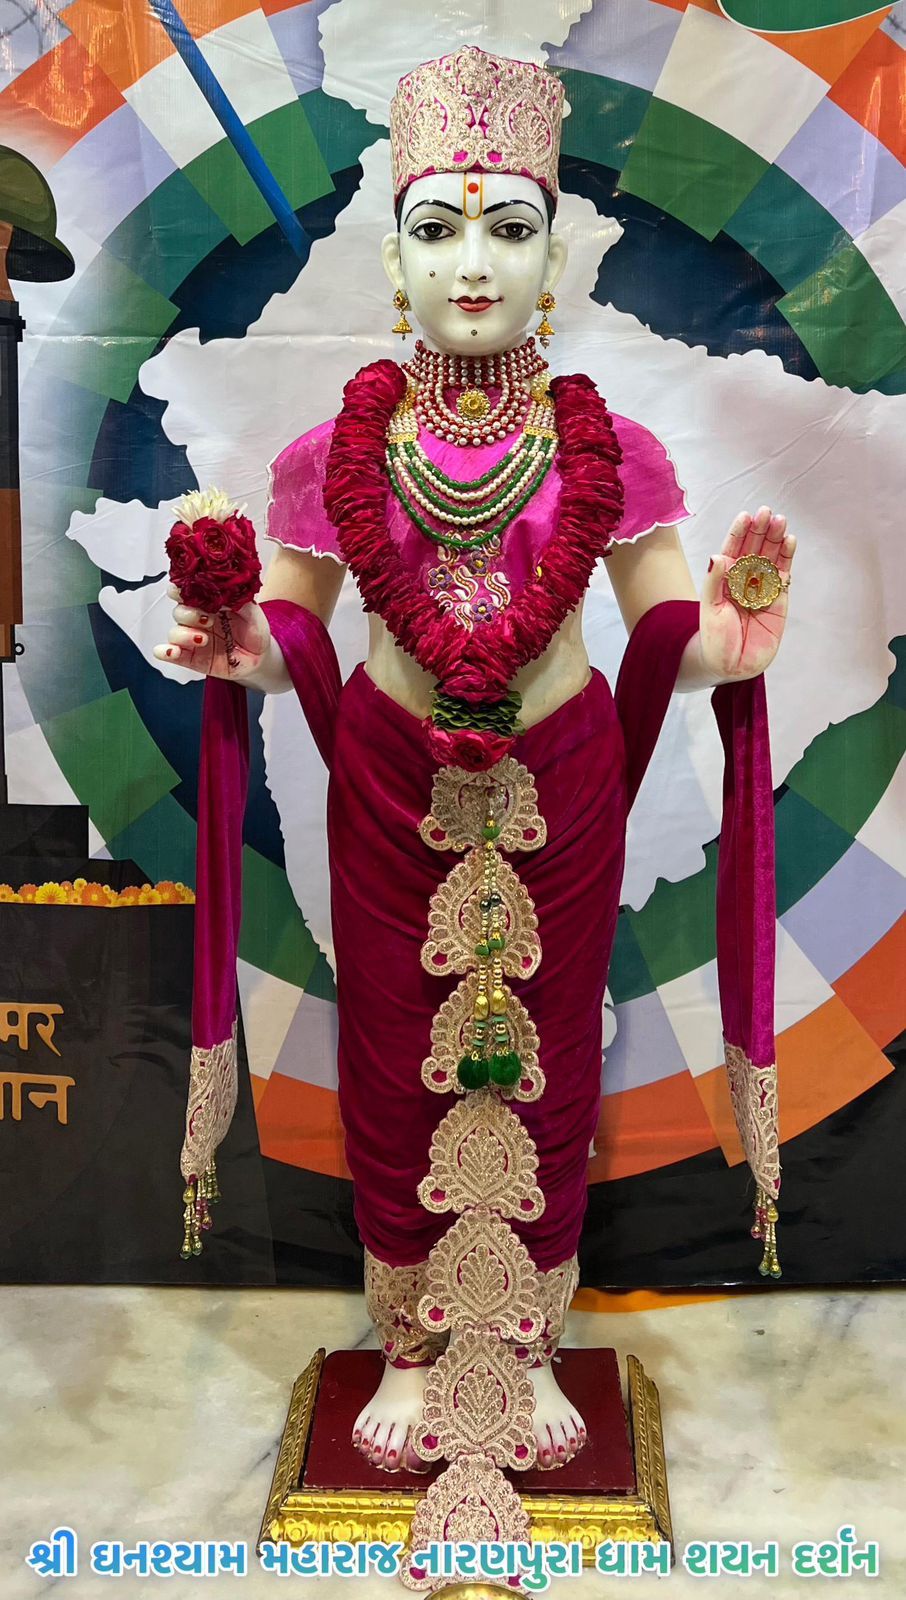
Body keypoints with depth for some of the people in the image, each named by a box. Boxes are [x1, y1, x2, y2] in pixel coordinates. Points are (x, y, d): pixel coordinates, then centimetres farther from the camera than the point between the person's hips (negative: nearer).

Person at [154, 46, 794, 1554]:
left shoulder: (610, 448, -3)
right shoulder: (336, 449, -2)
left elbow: (669, 627, -1)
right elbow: (293, 620, 4)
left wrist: (725, 640, -23)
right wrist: (244, 648, -18)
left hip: (560, 794, 0)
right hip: (392, 793, 1)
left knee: (542, 1064, 10)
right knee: (398, 1064, 9)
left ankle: (527, 1347, 33)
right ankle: (413, 1351, 32)